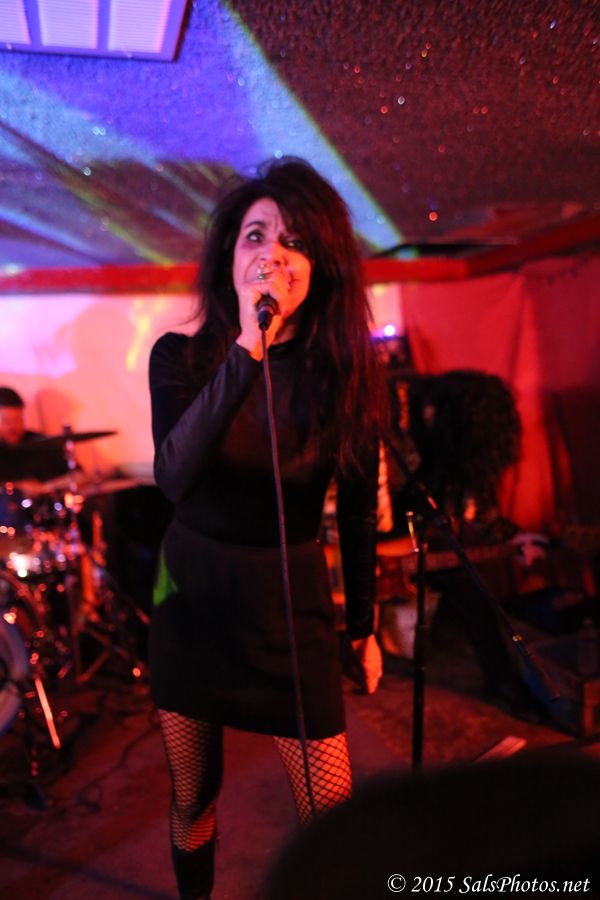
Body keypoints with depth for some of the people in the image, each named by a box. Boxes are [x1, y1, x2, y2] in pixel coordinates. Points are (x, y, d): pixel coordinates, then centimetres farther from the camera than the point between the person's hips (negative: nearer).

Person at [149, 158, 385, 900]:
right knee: (191, 798, 20)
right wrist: (246, 351, -35)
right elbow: (174, 477, -27)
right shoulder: (180, 356, -9)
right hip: (191, 598, 1)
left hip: (291, 606, 0)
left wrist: (363, 623, 7)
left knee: (332, 817, 6)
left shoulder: (343, 372, -9)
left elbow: (357, 509, 0)